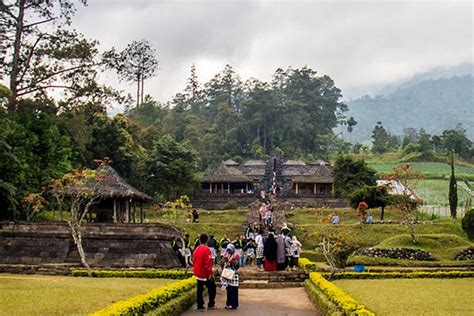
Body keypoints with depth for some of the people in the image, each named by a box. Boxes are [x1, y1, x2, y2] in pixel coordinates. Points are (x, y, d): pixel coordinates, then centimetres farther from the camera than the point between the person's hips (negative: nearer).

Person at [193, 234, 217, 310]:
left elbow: (194, 260, 12)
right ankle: (211, 304, 5)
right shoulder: (206, 249, -17)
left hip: (198, 273, 7)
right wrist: (210, 273, -18)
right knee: (212, 288, 5)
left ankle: (200, 305, 13)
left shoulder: (196, 249, 6)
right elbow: (208, 262, -21)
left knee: (200, 289, 12)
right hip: (205, 274, -7)